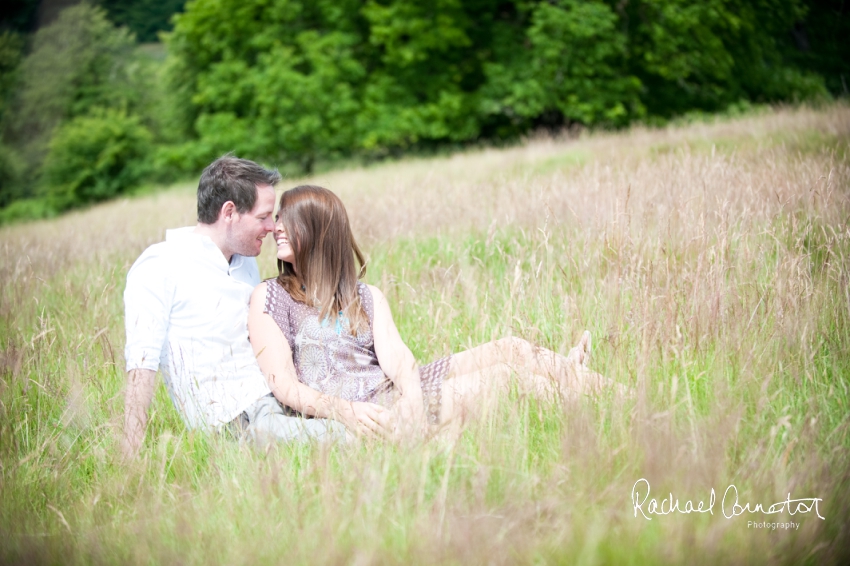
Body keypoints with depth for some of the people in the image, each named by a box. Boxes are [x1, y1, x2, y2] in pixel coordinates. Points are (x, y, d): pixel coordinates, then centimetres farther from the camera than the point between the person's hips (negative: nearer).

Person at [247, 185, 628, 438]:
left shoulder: (367, 297, 21)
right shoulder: (269, 297, 8)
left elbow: (394, 356, 3)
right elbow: (284, 385, -4)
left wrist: (413, 395, -21)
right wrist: (342, 410, -22)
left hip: (392, 392, 6)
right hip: (353, 418, -6)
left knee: (508, 351, -14)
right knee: (500, 377, -21)